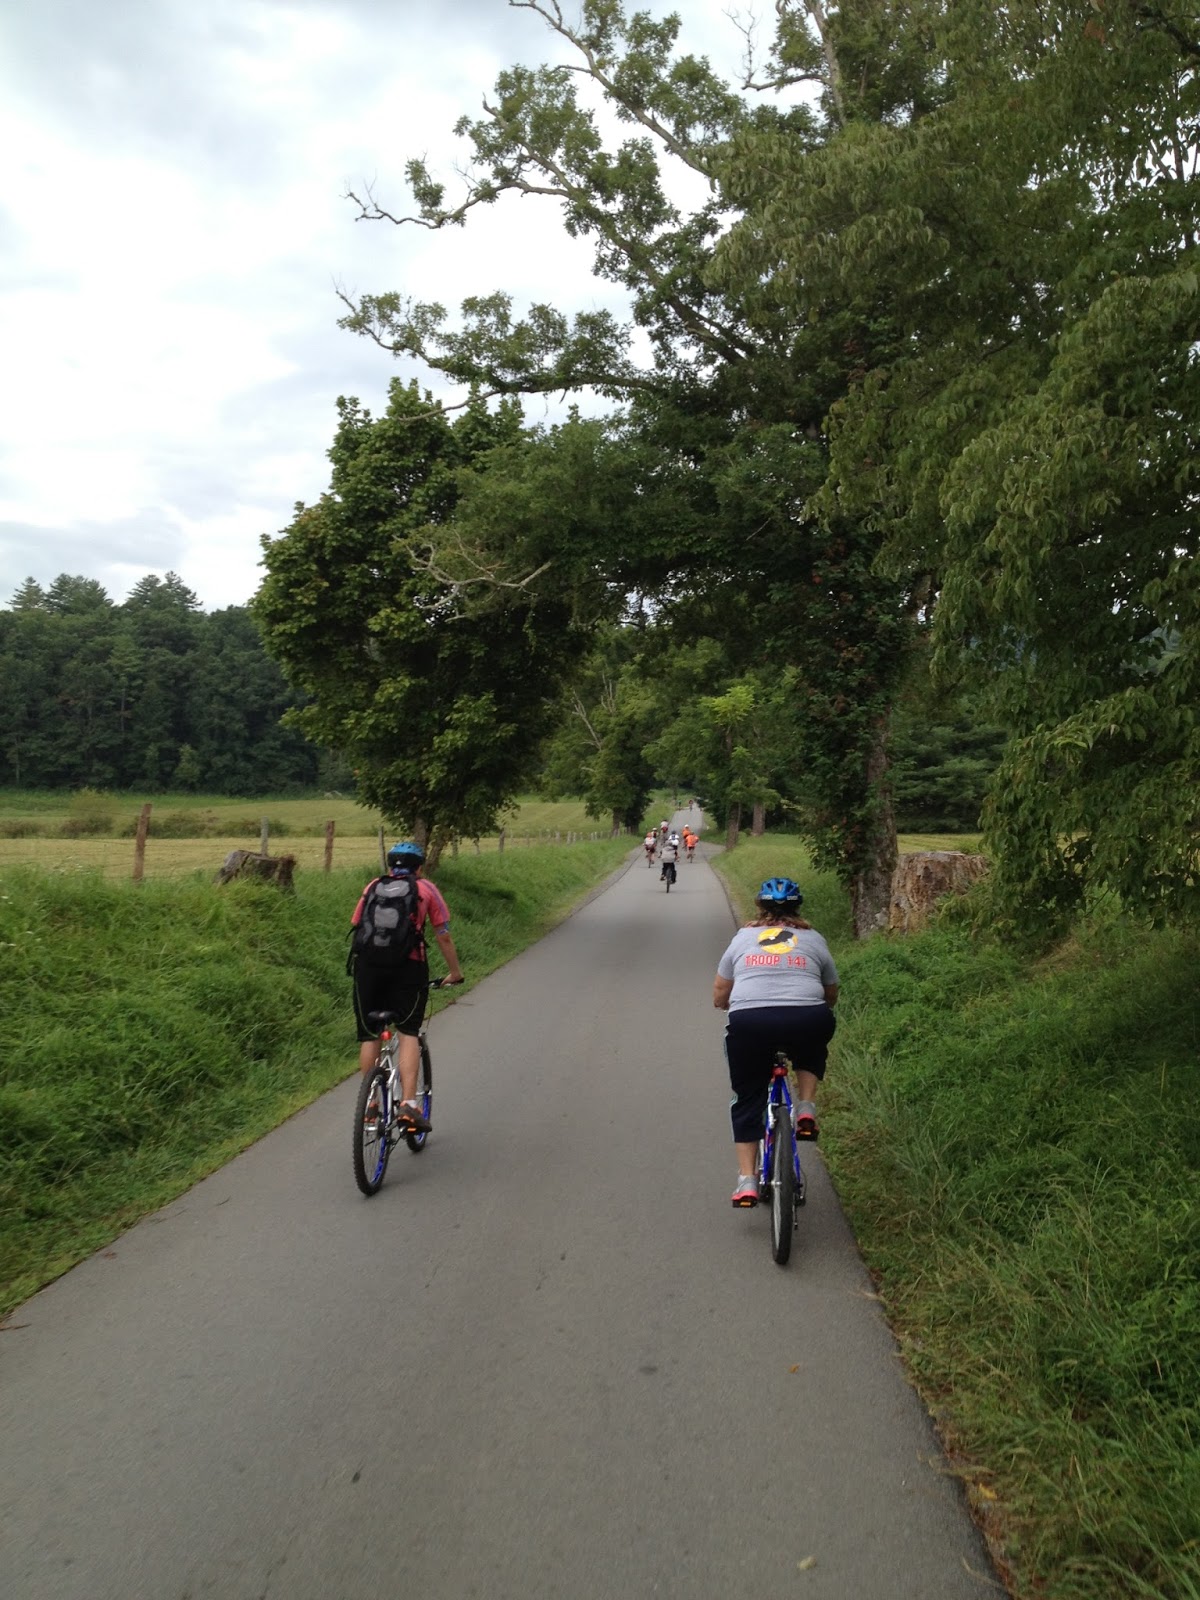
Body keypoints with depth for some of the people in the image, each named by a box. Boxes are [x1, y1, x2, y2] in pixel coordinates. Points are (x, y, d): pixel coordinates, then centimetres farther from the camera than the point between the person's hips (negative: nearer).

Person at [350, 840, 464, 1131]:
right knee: (408, 1033, 1)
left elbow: (357, 927, 18)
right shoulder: (426, 889, 13)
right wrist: (455, 972, 22)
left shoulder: (373, 886, 20)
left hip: (368, 965, 2)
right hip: (408, 966, -2)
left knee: (369, 1036, 11)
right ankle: (409, 1103, -11)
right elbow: (443, 936, 11)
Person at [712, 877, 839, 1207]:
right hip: (807, 1022, 0)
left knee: (747, 1101, 17)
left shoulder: (743, 937, 21)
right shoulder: (814, 939, 20)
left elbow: (719, 997, 22)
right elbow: (831, 996, 28)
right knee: (812, 1050, 35)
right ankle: (806, 1109, 17)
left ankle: (746, 1181, 12)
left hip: (749, 1023, 0)